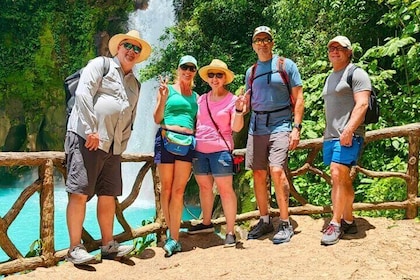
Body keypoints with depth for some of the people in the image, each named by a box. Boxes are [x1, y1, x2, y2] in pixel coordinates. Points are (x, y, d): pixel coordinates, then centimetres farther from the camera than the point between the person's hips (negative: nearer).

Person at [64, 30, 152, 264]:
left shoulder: (135, 84, 21)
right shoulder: (101, 64, 2)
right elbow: (83, 93, -11)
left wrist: (121, 145, 9)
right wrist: (91, 130, -17)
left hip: (113, 146, 7)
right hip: (86, 138, -7)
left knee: (108, 195, 9)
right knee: (80, 193, -7)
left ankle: (108, 245, 18)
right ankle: (75, 248, 0)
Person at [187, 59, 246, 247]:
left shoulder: (232, 100, -1)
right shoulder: (201, 99, 11)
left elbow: (236, 127, -9)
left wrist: (239, 110, -22)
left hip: (220, 150, -5)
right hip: (199, 150, 5)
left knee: (225, 189, -5)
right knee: (204, 186, 14)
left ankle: (230, 232, 0)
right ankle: (206, 223, 30)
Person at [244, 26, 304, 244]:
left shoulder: (286, 65, 4)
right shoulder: (251, 71, 16)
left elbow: (298, 98, 0)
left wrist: (297, 127, -9)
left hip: (280, 125, -5)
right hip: (256, 128, 5)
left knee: (277, 171, -17)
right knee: (258, 175, 6)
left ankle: (285, 224, -5)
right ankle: (264, 220, 20)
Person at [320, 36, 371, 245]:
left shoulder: (356, 73, -2)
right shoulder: (330, 78, 22)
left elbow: (362, 104, -14)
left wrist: (348, 130, -24)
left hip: (348, 136, -8)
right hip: (330, 136, 8)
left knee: (338, 175, -17)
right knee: (342, 180, 10)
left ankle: (336, 224, -10)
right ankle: (348, 221, 19)